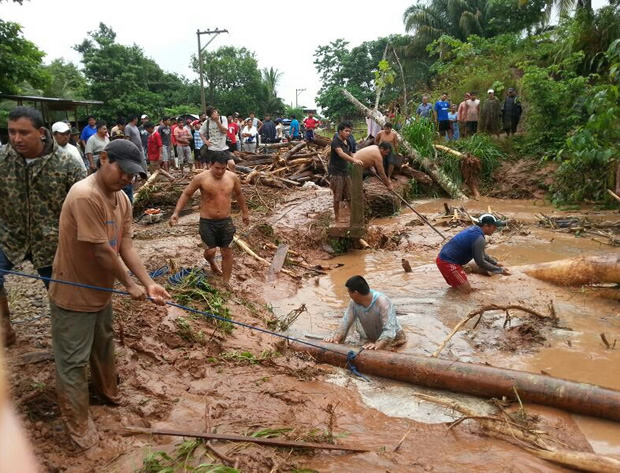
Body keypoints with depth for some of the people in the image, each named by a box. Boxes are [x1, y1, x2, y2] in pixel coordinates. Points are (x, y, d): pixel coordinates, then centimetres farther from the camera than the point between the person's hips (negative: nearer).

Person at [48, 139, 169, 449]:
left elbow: (126, 246, -4)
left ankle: (107, 390, 52)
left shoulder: (122, 200, -1)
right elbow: (102, 251, -27)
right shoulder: (85, 196, -30)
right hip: (73, 294, -9)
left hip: (101, 289, 9)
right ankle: (78, 425, 22)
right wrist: (129, 284, -15)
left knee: (104, 344, 27)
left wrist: (148, 283, -14)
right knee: (73, 360, 6)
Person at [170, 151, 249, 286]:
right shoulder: (201, 178, -12)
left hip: (226, 221, 3)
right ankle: (212, 263, 34)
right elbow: (186, 194, -1)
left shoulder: (232, 177, -4)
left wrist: (244, 212, 22)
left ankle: (226, 283, 19)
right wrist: (176, 212, -9)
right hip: (207, 222, -3)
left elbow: (239, 194, 15)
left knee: (227, 252, 6)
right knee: (211, 251, -5)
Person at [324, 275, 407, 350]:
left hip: (392, 339, -5)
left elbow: (389, 330, -38)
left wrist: (378, 345, -52)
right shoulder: (354, 303, -15)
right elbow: (346, 322, -12)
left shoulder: (382, 302, -32)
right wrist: (337, 337, -30)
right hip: (371, 339, 5)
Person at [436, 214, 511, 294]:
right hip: (447, 263, -10)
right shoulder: (479, 238, -20)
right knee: (467, 290, -5)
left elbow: (481, 254, 23)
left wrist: (495, 263, 21)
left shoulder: (473, 229, 9)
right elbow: (480, 262, -16)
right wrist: (500, 270, -8)